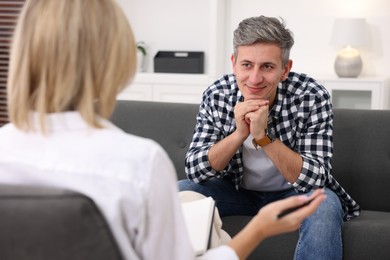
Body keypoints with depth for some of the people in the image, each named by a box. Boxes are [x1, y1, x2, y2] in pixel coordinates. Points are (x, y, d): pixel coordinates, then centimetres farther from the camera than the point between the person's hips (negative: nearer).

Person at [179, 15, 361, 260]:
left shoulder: (312, 97, -23)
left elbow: (314, 180, -26)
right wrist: (239, 134, -33)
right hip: (236, 191, 2)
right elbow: (195, 170, -17)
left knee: (324, 205, -32)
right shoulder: (216, 95, -16)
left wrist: (263, 136, -38)